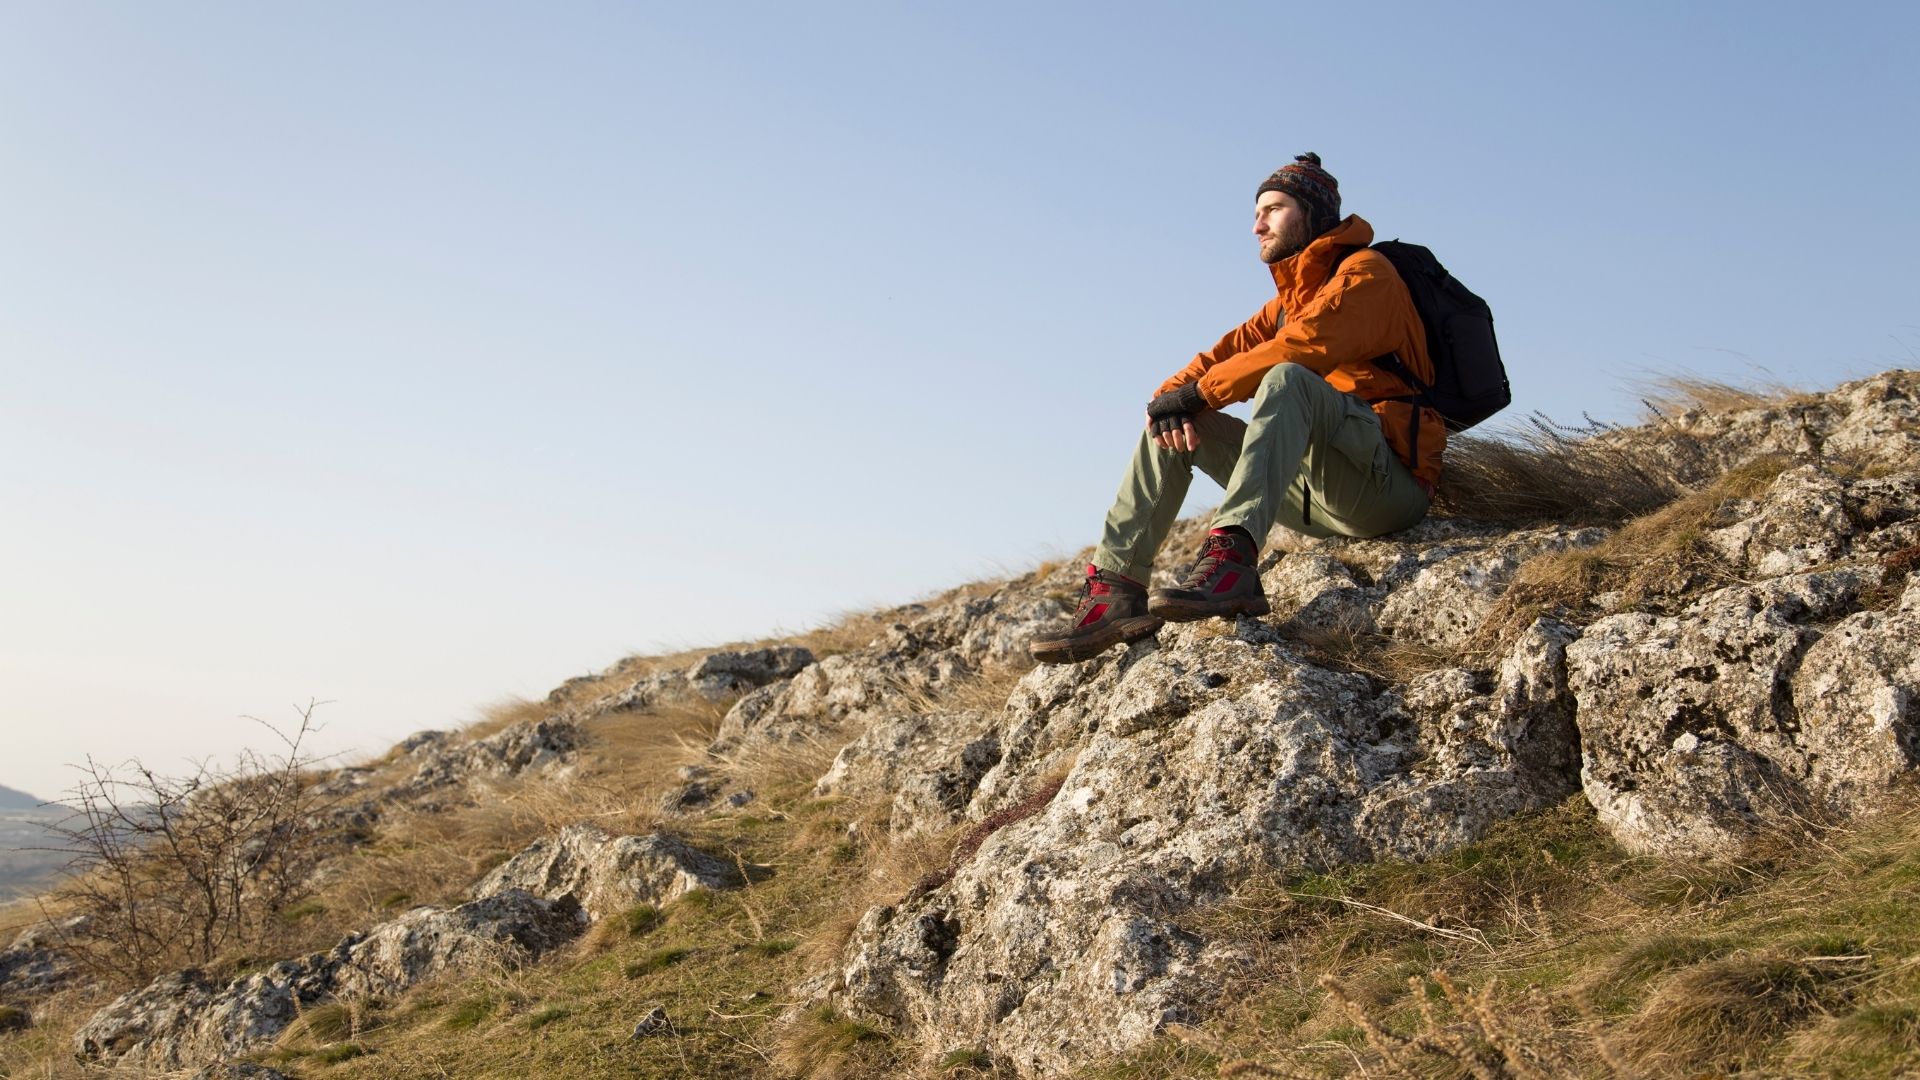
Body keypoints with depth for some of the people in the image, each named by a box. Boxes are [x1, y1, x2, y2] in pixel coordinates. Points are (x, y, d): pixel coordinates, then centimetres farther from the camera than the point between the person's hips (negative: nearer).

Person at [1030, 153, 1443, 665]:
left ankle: (1233, 557, -52)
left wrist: (1199, 392, -15)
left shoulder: (1365, 272, -2)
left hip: (1388, 481, -8)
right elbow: (1229, 352, 10)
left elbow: (1303, 348, -20)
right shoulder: (1289, 299, 24)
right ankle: (1115, 591, -13)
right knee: (1173, 423, 2)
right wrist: (1172, 395, -12)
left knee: (1287, 379, -33)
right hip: (1318, 496, 8)